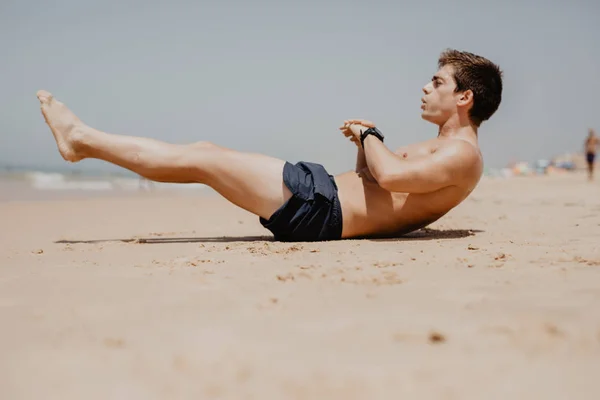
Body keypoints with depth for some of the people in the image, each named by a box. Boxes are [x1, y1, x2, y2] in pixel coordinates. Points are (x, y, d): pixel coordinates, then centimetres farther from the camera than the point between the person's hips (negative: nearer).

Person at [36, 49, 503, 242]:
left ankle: (82, 138, 5)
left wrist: (370, 136, -9)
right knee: (204, 150, 9)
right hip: (324, 189, 10)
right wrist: (364, 140, 14)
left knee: (200, 159, -8)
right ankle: (82, 140, 16)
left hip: (321, 207, -10)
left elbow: (390, 176, -28)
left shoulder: (463, 155, -10)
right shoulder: (434, 147, 21)